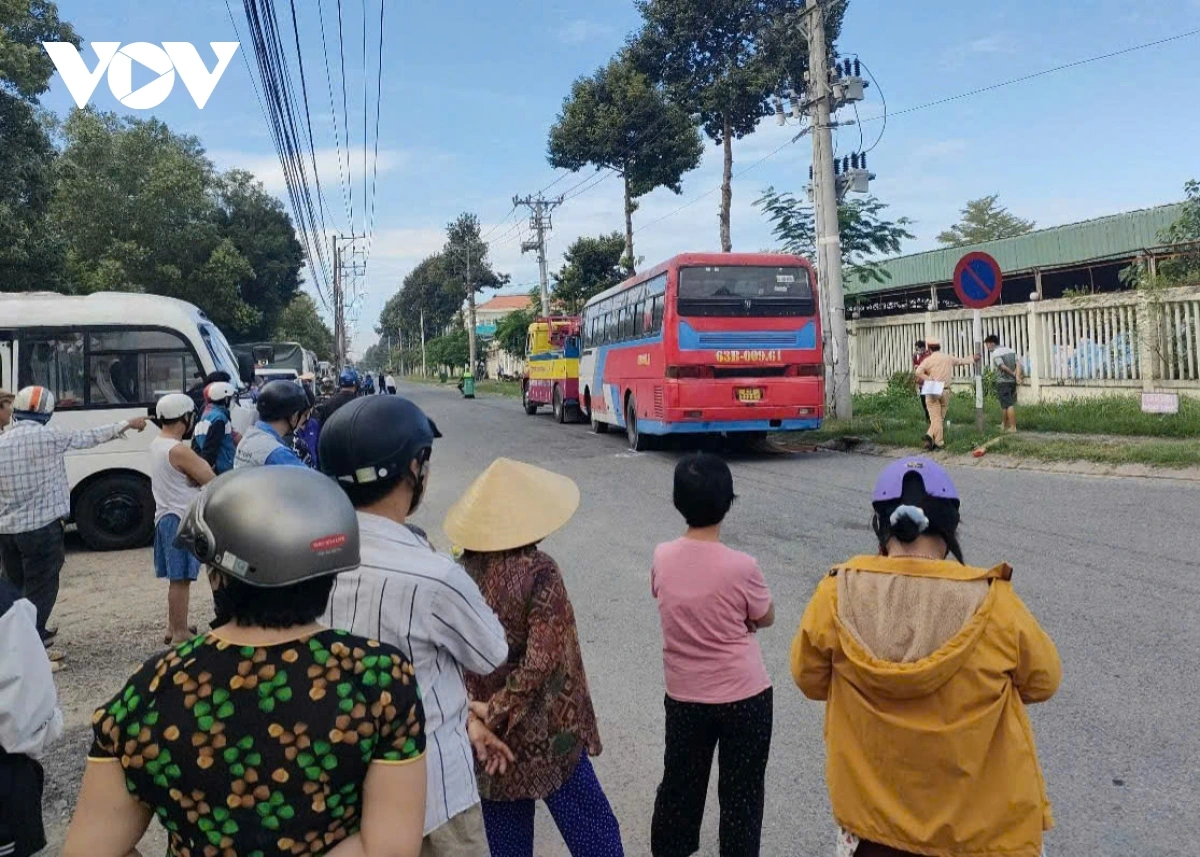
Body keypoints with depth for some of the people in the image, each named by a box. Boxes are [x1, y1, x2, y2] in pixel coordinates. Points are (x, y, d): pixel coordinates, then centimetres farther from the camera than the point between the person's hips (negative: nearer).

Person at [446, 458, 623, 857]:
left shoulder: (460, 573, -4)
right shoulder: (538, 572, -20)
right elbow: (543, 659, -24)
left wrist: (489, 709, 6)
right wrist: (498, 712, -15)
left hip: (486, 732, 5)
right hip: (544, 732, -5)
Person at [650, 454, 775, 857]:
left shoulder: (662, 558, -10)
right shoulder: (740, 567, -22)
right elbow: (765, 618, -4)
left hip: (683, 696, 4)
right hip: (743, 697, -4)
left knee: (679, 784, 21)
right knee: (741, 794, 14)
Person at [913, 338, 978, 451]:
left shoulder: (928, 360, -4)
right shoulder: (948, 358, 9)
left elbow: (918, 372, -20)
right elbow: (961, 360, 26)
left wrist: (929, 379, -9)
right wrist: (973, 359, 43)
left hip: (932, 391, -3)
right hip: (945, 391, 3)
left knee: (936, 417, -1)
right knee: (940, 418, 10)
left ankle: (939, 443, -6)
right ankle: (931, 436, -3)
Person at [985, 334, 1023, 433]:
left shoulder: (995, 353, -11)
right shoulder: (1010, 350, 12)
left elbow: (1003, 367, -20)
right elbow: (1018, 364, -1)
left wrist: (1014, 375, -6)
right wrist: (1017, 376, -12)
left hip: (1002, 382, -7)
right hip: (1012, 381, 7)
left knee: (1008, 405, -3)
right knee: (1004, 404, 18)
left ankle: (1013, 427, -1)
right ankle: (1004, 425, 27)